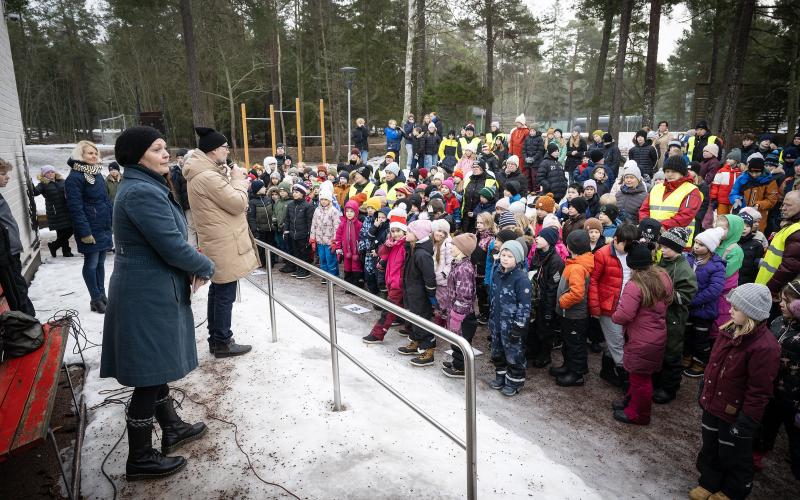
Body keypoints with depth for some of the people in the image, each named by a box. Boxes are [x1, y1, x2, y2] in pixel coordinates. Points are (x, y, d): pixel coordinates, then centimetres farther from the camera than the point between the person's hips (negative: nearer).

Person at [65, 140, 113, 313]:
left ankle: (102, 295, 24)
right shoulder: (74, 177, -12)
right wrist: (84, 232, -21)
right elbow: (75, 208, -17)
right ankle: (96, 299, 10)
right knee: (91, 263, 1)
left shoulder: (97, 175, 13)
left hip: (104, 226, 8)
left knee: (100, 262, 14)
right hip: (90, 228, -8)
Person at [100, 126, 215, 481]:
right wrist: (205, 267, -7)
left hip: (152, 290, 10)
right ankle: (140, 458, 16)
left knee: (157, 367, 21)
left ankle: (171, 428, 38)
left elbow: (168, 240, 16)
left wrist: (189, 271, 0)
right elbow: (173, 246, -24)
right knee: (148, 376, 1)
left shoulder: (147, 187, 13)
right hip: (148, 295, -10)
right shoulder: (142, 192, -21)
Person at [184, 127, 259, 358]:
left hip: (218, 242, 11)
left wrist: (233, 180, 5)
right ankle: (222, 343, 9)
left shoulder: (203, 173, 12)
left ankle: (215, 339, 27)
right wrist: (238, 180, -5)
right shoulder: (208, 177, -21)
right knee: (225, 295, -1)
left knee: (217, 291, 17)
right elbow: (238, 203, -20)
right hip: (225, 244, -11)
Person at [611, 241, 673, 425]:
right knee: (639, 374, 24)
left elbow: (623, 315, -30)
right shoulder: (663, 277, -1)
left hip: (641, 341, -8)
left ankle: (638, 414, 26)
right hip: (658, 336, 8)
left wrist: (614, 315, -10)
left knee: (639, 377, 9)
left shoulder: (635, 285, -27)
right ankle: (631, 401, 42)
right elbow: (667, 301, 15)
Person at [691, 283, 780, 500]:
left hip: (734, 415, -7)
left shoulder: (765, 347, -27)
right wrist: (705, 394, 16)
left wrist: (746, 423, -18)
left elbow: (759, 392, -23)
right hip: (712, 405, 7)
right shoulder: (731, 330, -2)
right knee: (710, 449, 23)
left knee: (733, 457, 16)